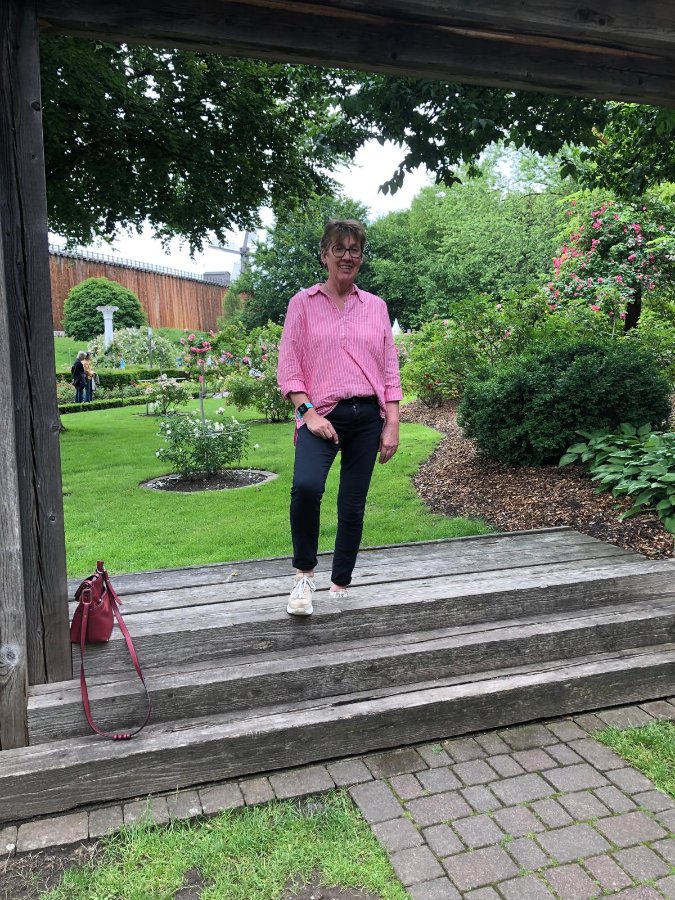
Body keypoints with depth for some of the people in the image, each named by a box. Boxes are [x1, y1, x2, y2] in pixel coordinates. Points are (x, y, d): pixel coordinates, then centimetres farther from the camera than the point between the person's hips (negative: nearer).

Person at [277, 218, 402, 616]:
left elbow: (390, 368, 10)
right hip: (322, 415, -3)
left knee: (353, 506, 6)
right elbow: (288, 365, 1)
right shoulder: (303, 303, 6)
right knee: (306, 486, -27)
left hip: (368, 416, 3)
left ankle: (341, 587, 22)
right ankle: (305, 574, -5)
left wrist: (392, 424, 3)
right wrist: (309, 413, -11)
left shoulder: (376, 306, 12)